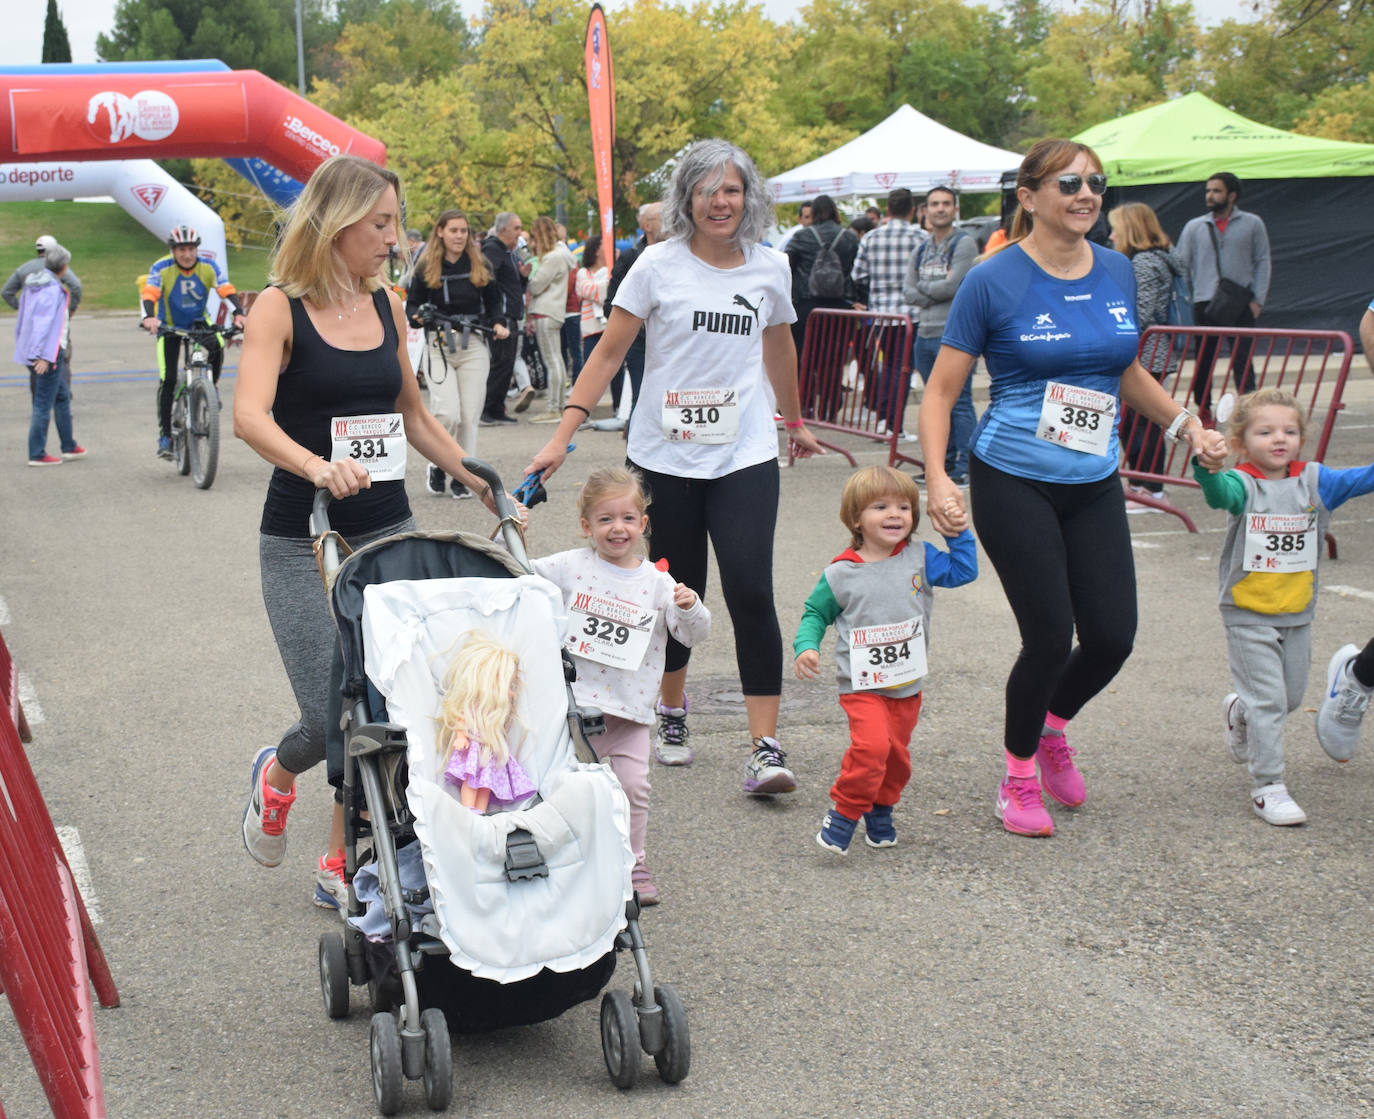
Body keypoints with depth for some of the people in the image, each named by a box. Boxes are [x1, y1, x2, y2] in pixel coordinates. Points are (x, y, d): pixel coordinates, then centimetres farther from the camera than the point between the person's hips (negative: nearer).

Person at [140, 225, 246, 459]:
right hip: (170, 325, -1)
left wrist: (238, 313, -43)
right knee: (168, 379, -9)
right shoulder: (162, 268, -21)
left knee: (217, 348, -31)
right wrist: (149, 317, -53)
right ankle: (164, 434, 1)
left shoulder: (209, 265, -16)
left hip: (199, 321, 1)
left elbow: (226, 290, -25)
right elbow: (149, 293, -33)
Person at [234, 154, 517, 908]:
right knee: (333, 715, -8)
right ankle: (275, 776, 29)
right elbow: (249, 416, -24)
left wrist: (485, 486, 17)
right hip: (301, 541, -5)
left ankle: (342, 868, 18)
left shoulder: (386, 307, 8)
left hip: (389, 531, 5)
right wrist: (317, 466, -41)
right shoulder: (280, 308, -9)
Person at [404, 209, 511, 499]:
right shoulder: (425, 267, 2)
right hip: (439, 345, -2)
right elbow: (412, 304, 6)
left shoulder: (480, 265, 7)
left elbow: (493, 302, 17)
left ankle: (462, 477, 13)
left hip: (474, 347, 2)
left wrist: (498, 324, -1)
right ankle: (437, 465, 12)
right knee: (447, 414, -14)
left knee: (469, 417, 1)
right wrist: (418, 316, -15)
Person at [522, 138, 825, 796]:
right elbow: (609, 353, -2)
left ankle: (764, 748, -10)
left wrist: (796, 424, 35)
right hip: (665, 455, -1)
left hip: (745, 455, 1)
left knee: (750, 593, -12)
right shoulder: (660, 265, -3)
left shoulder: (770, 268, 6)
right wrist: (562, 437, -9)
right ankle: (671, 716, 31)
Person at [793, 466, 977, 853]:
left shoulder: (920, 559, 3)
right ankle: (844, 811, -5)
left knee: (897, 754, 10)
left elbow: (962, 572, 7)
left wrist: (960, 534, -2)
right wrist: (806, 647, -10)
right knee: (871, 745, -22)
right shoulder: (840, 574, -4)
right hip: (862, 686, -4)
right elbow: (815, 613, 5)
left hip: (908, 686, 4)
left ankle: (879, 811, 33)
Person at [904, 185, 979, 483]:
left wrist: (923, 286, 1)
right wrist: (936, 292, -7)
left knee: (960, 402, -8)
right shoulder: (922, 249, 17)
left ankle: (963, 467, -7)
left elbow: (953, 286, -14)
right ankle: (945, 462, 20)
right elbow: (907, 291, 8)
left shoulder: (964, 243, -5)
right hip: (925, 333, 8)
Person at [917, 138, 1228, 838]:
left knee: (1113, 636, 1)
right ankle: (1018, 778, 18)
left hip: (1094, 485, 5)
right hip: (1013, 484, -5)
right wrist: (937, 478, -20)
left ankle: (1052, 726, 34)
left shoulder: (1117, 273, 7)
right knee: (1050, 636, -7)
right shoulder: (994, 281, -8)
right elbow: (940, 392, -7)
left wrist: (1186, 424, 14)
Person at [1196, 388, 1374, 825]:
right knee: (1267, 699, -5)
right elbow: (1220, 494, -34)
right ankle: (1267, 787, 5)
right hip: (1248, 614, -5)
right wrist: (1205, 466, -55)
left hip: (1297, 613, 5)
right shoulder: (1243, 484, -13)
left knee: (1292, 697, 18)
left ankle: (1240, 712, 49)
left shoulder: (1315, 482, -2)